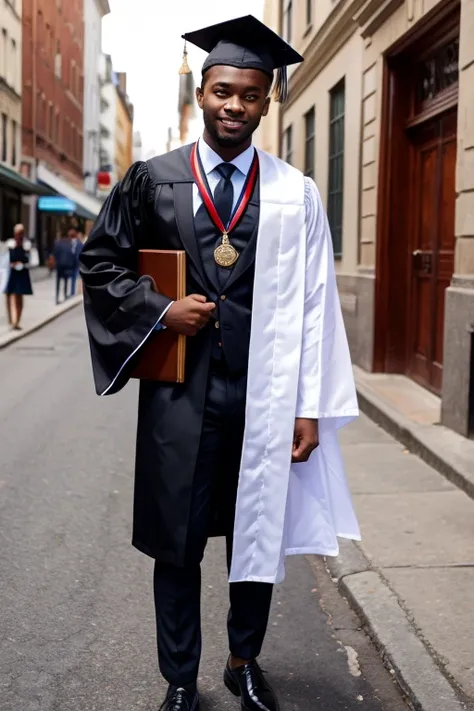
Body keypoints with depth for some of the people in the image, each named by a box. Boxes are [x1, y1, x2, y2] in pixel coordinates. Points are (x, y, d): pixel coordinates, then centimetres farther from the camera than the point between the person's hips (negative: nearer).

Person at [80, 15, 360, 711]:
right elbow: (100, 263, 10)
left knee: (259, 534, 12)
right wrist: (160, 309, -7)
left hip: (264, 392, 0)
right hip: (179, 392, 0)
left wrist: (309, 408, -5)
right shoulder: (152, 179, 2)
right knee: (178, 542, 9)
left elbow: (312, 304, -1)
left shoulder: (296, 195, 0)